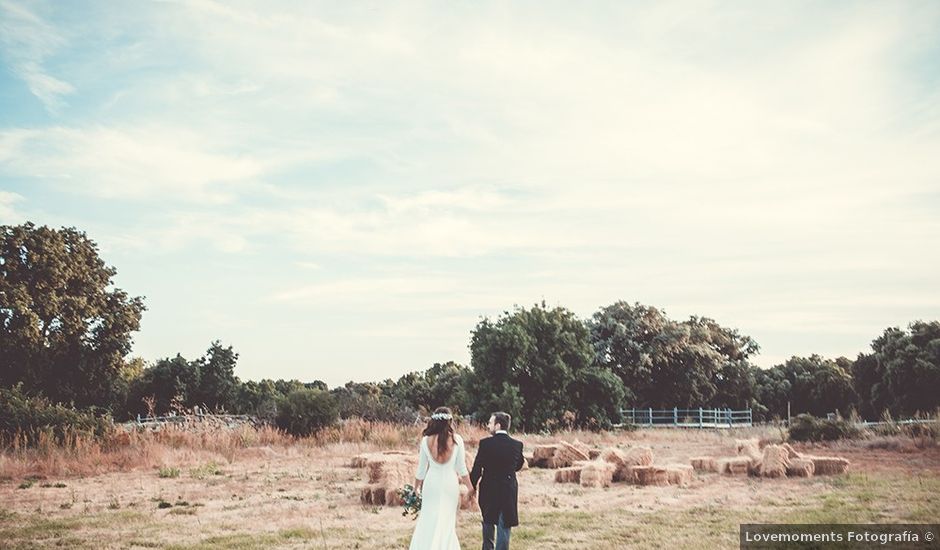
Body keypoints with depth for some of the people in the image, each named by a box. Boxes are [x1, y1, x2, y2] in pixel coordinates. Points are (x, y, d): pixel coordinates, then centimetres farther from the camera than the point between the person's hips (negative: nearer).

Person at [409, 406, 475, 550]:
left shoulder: (426, 440, -8)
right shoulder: (456, 439, -9)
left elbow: (421, 469, 0)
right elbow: (461, 468, -3)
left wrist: (416, 487, 16)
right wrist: (469, 486, 11)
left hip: (432, 483, 0)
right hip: (450, 483, 0)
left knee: (429, 521, 11)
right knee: (447, 522, 12)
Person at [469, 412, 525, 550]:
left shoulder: (485, 443, -14)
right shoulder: (517, 445, -5)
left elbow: (477, 468, -10)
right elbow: (519, 466, 8)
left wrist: (472, 487, 3)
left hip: (489, 489, -1)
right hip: (509, 492, 1)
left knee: (488, 521, 22)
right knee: (504, 525, 8)